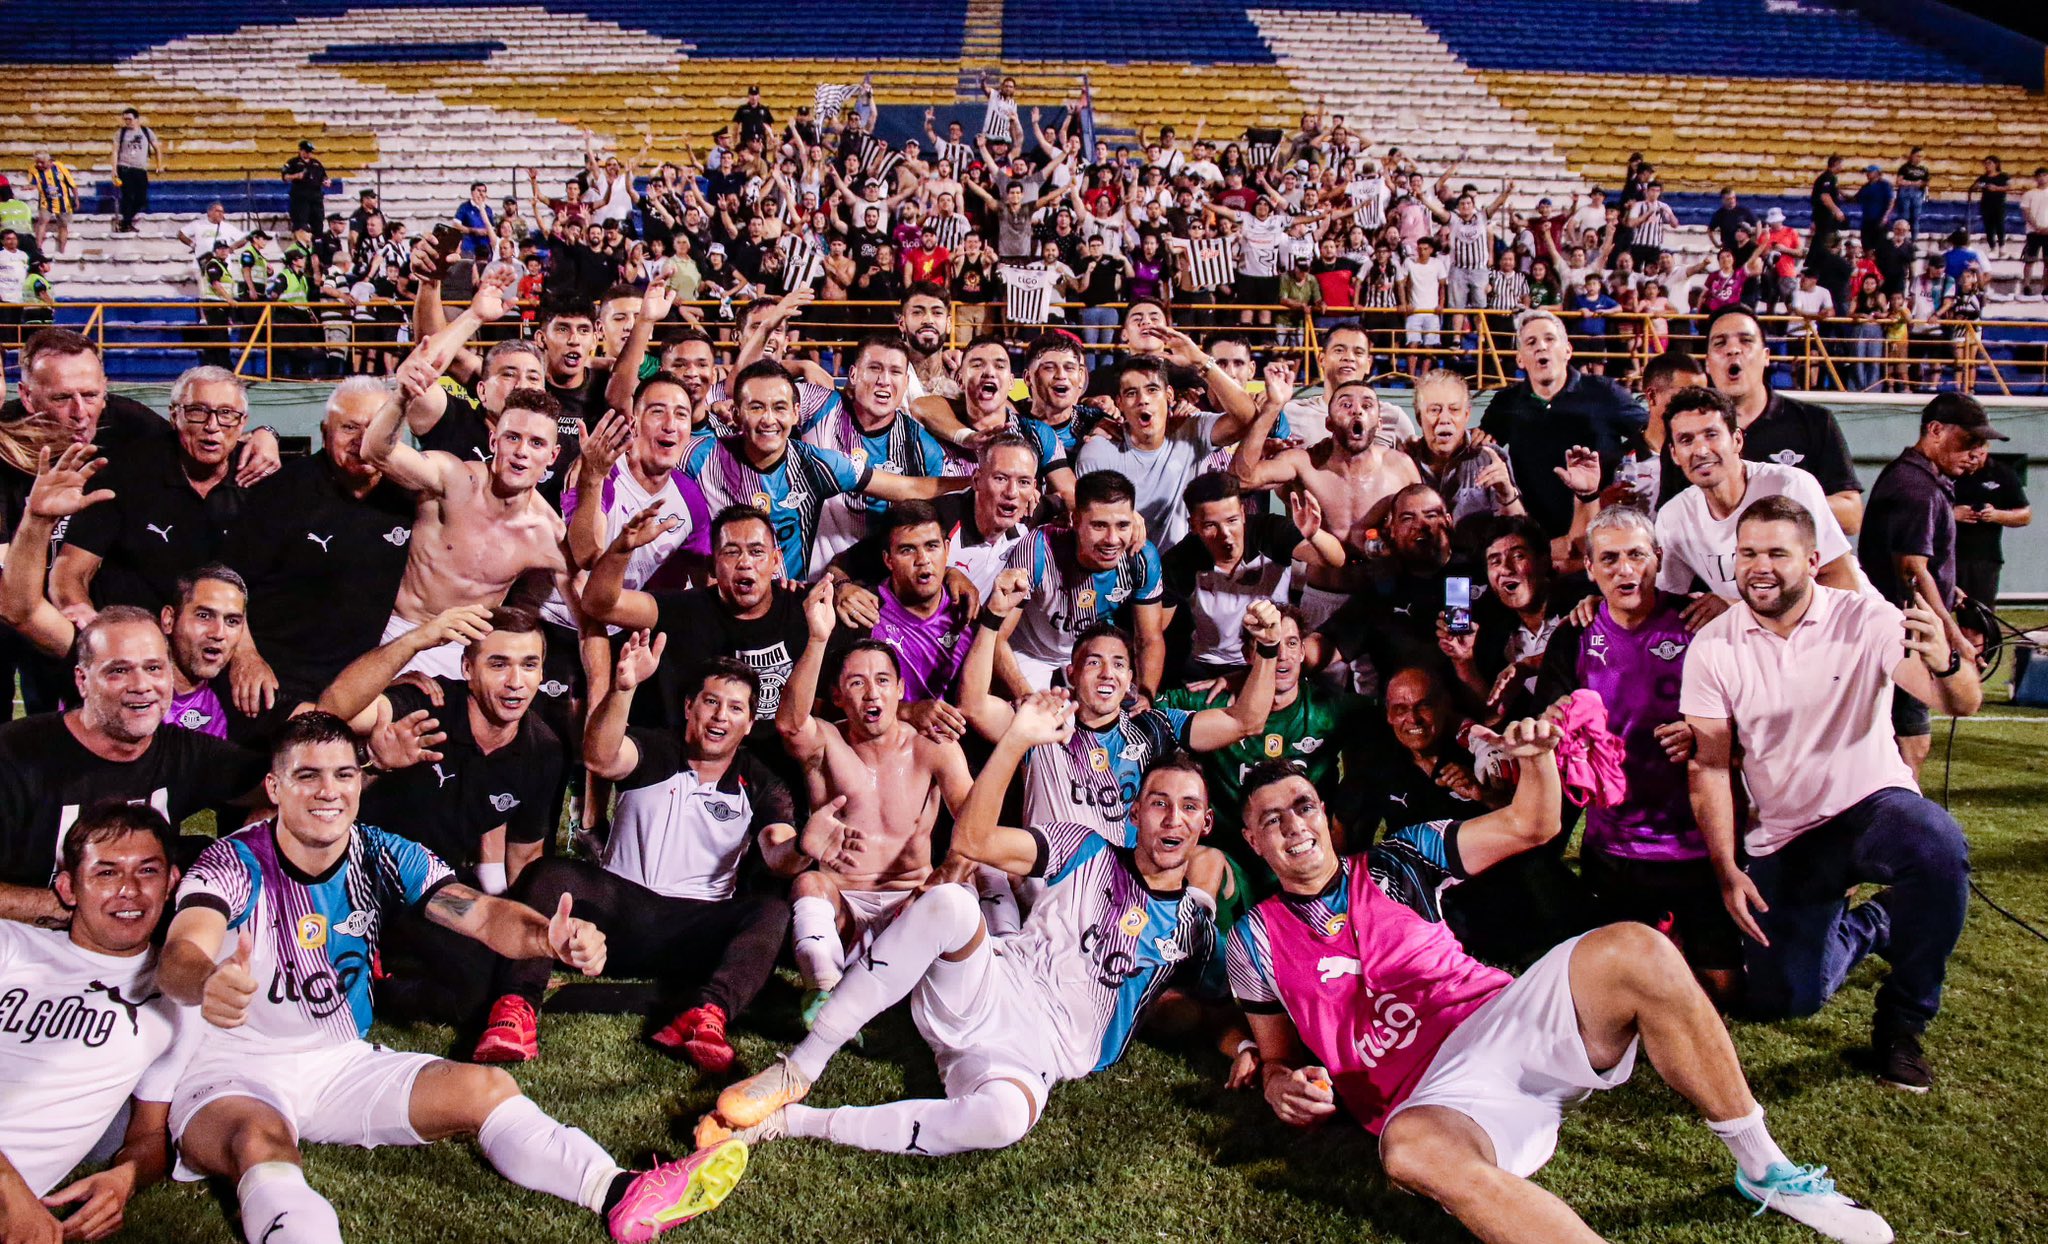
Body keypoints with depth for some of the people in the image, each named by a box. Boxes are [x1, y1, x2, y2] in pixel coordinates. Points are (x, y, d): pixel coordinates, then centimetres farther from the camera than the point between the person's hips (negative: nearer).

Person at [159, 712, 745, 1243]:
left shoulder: (382, 856, -2)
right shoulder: (234, 863, -13)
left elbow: (481, 914, -15)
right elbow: (180, 955, -32)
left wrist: (551, 937, -39)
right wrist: (207, 983, -59)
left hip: (344, 1063, 4)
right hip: (234, 1073, -4)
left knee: (485, 1087, -14)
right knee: (262, 1141, -37)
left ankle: (622, 1196, -28)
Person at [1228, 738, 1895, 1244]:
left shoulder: (1392, 865, 13)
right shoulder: (1255, 940, 12)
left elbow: (1528, 826, 13)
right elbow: (1278, 1058, 18)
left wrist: (1538, 757, -7)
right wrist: (1284, 1088, -6)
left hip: (1504, 1019, 2)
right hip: (1433, 1094, -2)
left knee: (1633, 950, -27)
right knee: (1412, 1148, -42)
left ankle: (1765, 1170, -11)